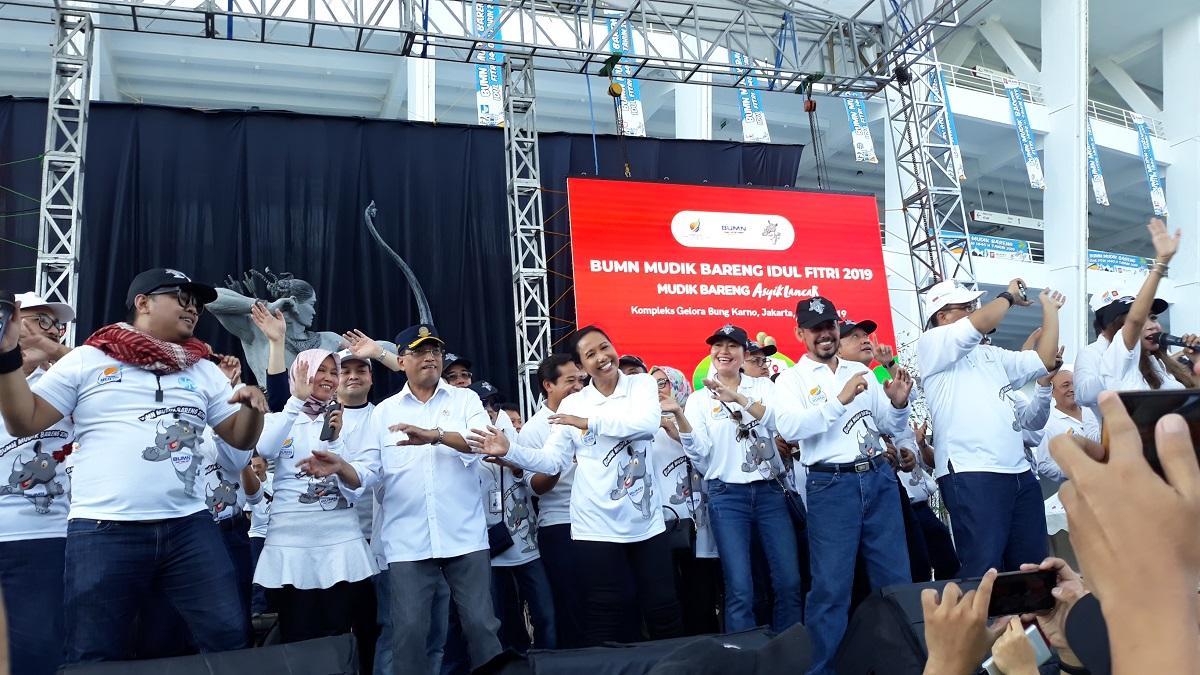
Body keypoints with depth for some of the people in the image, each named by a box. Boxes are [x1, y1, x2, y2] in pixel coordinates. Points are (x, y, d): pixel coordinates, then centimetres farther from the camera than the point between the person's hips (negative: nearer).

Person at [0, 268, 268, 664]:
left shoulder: (204, 370, 15)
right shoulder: (87, 360, 6)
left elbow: (241, 437, 15)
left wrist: (252, 406, -7)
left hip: (189, 526, 3)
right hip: (103, 531, -2)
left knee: (230, 641, 0)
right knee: (95, 658, 6)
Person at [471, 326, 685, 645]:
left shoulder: (642, 384, 2)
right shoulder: (572, 404, 3)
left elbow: (647, 423, -18)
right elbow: (552, 460, -1)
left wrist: (588, 422, -15)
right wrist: (509, 450, -17)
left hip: (646, 521, 1)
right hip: (597, 527, 0)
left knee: (662, 607, 11)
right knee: (606, 614, 6)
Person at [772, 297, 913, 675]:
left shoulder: (861, 371, 14)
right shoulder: (792, 379, 0)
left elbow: (892, 427, 16)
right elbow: (788, 428, -19)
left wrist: (898, 403, -5)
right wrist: (840, 400, -25)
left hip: (879, 478, 5)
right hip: (832, 485, -4)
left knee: (896, 577, 11)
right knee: (832, 586, -2)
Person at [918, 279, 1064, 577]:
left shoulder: (991, 354, 24)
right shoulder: (931, 343, 0)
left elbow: (1045, 360, 21)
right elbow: (981, 323, -14)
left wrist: (1049, 308, 24)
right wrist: (1010, 297, 5)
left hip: (1019, 473, 8)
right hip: (970, 476, -8)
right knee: (983, 571, -10)